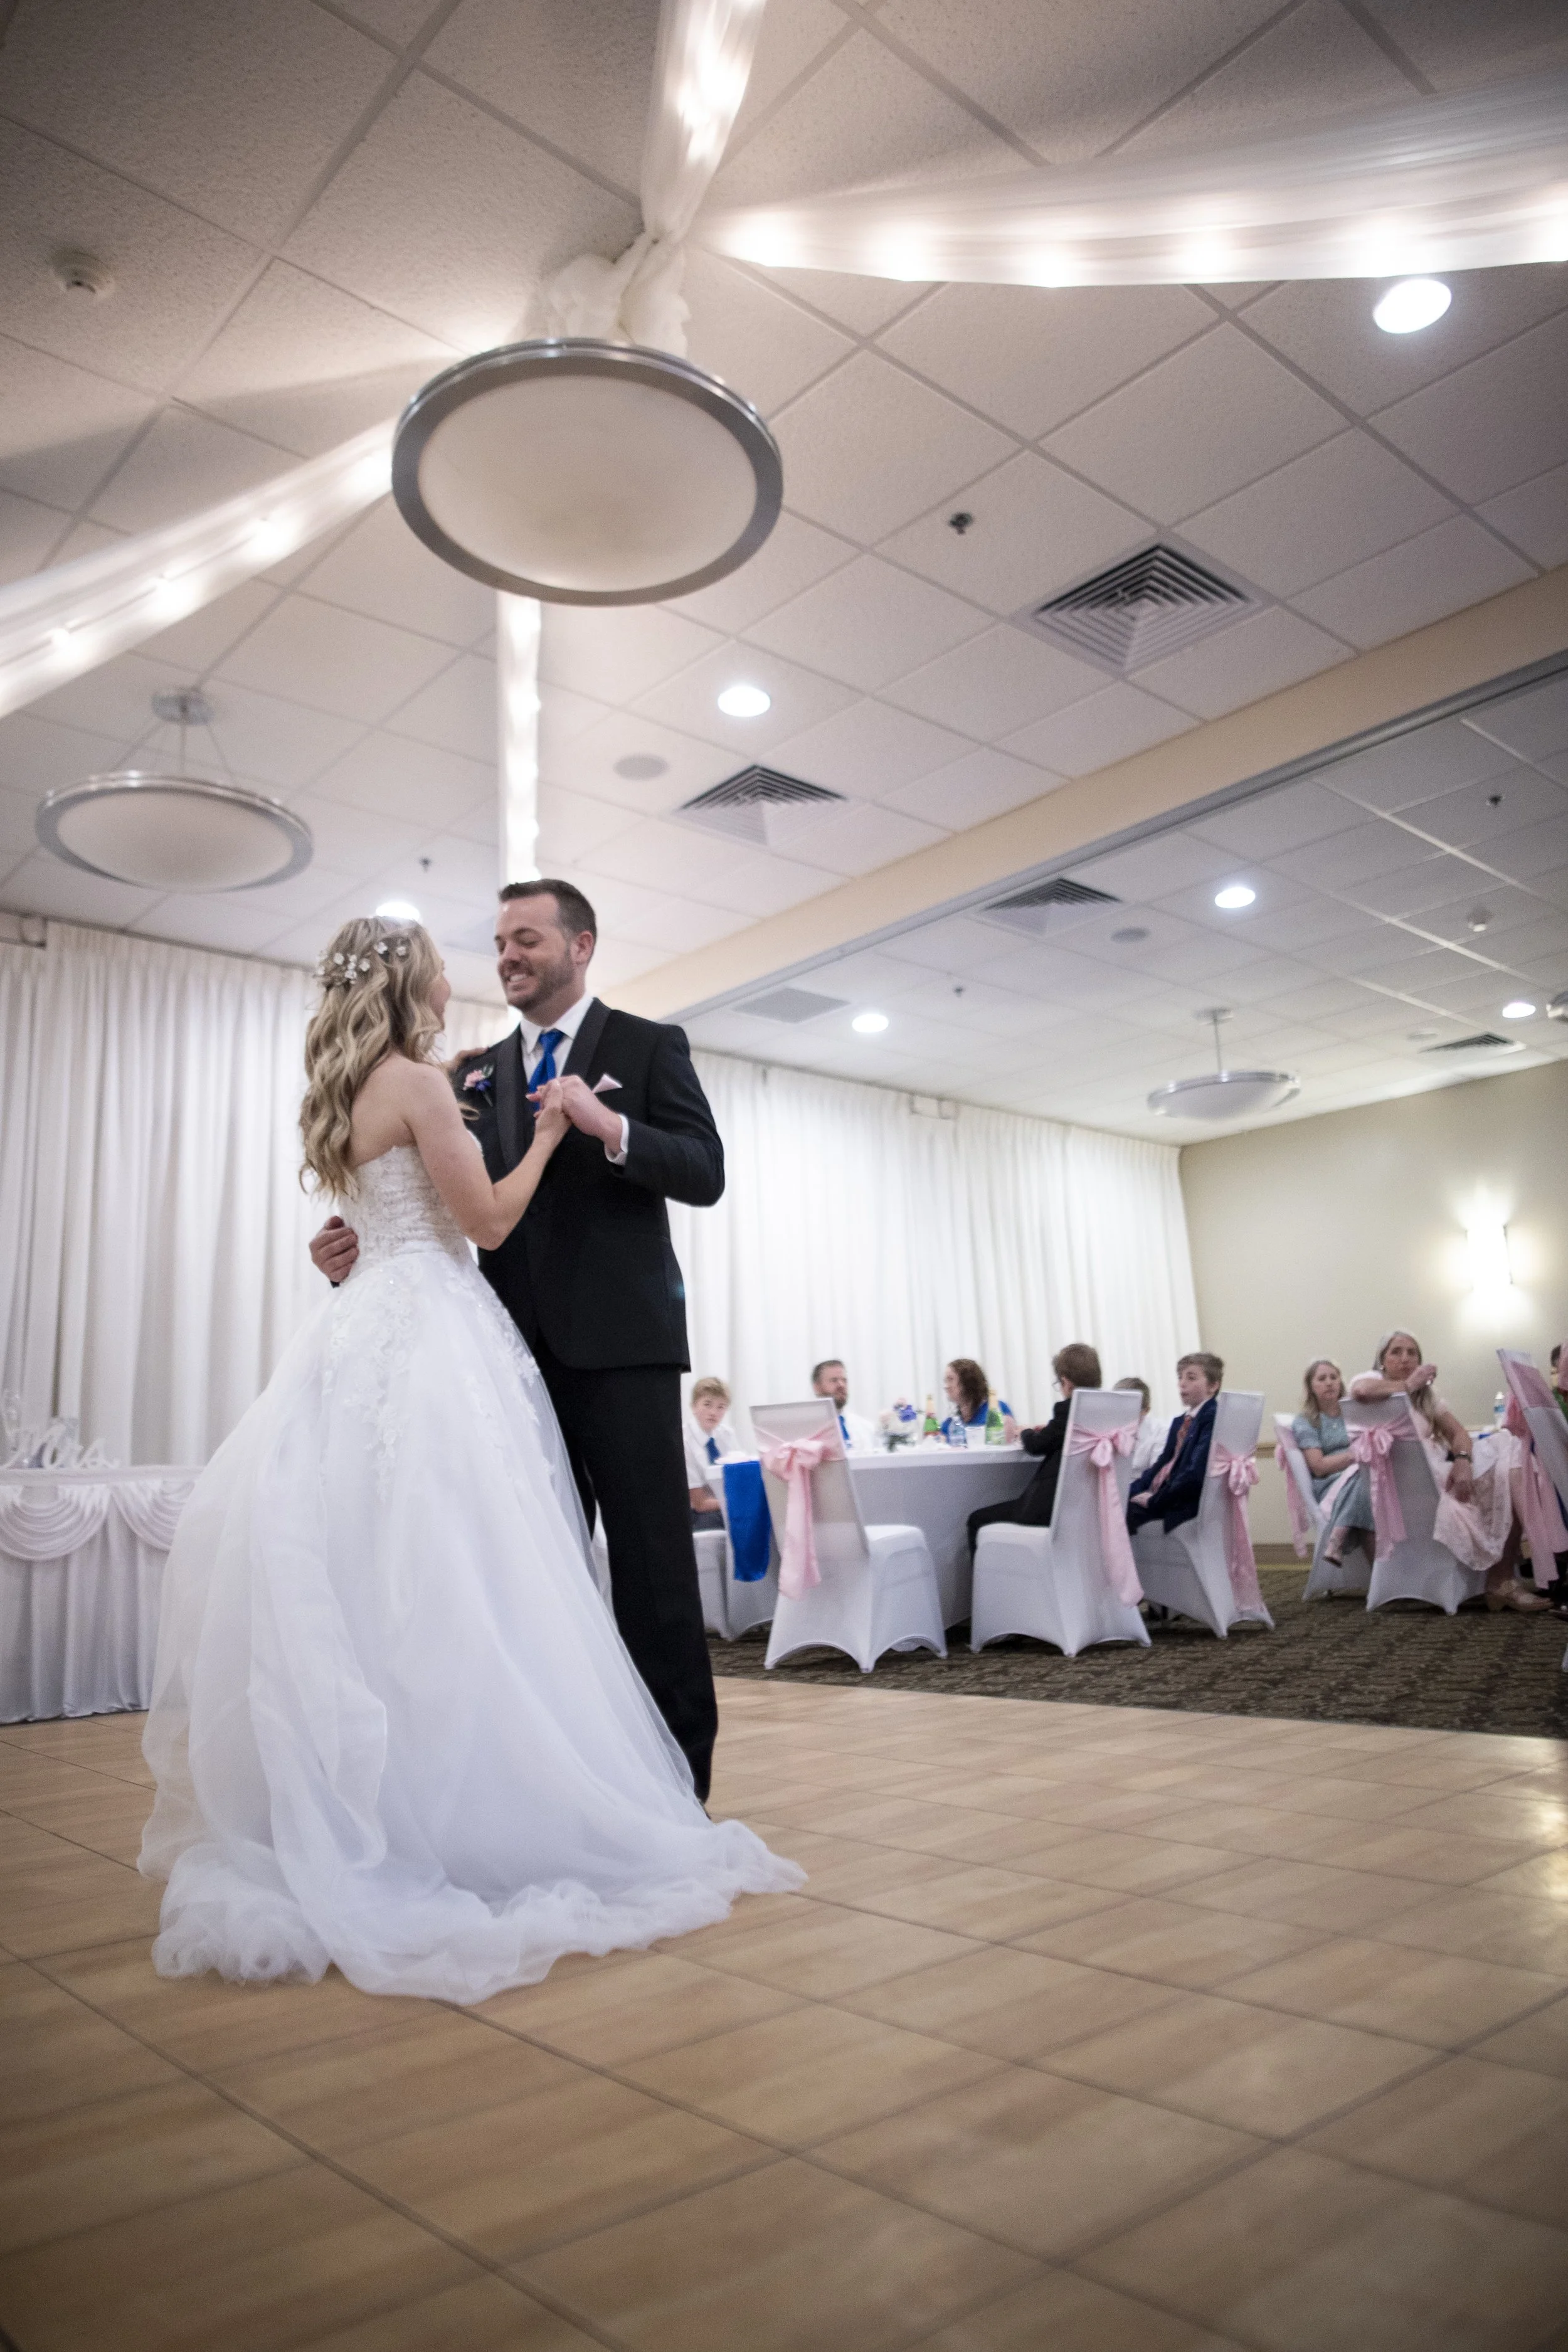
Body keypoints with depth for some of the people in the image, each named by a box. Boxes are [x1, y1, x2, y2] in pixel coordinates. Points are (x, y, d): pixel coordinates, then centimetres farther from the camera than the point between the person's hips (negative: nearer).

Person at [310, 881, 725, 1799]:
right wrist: (365, 1245, -7)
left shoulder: (648, 1045, 4)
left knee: (652, 1555, -1)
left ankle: (678, 1769, 10)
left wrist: (612, 1129, -22)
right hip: (521, 1345, 5)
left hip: (618, 1342, -5)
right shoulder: (478, 1072, 17)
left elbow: (706, 1173, -6)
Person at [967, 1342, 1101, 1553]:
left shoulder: (1068, 1409, -16)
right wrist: (1049, 1428, 22)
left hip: (1057, 1504, -9)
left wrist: (1025, 1432, 16)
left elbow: (1036, 1446, -4)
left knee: (977, 1519, 5)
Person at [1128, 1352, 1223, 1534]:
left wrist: (1154, 1500, -15)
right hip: (1158, 1494, 8)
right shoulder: (1180, 1422, 22)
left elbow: (1196, 1473, -18)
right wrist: (1132, 1492, 4)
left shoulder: (1213, 1419, -9)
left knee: (1126, 1513, -25)